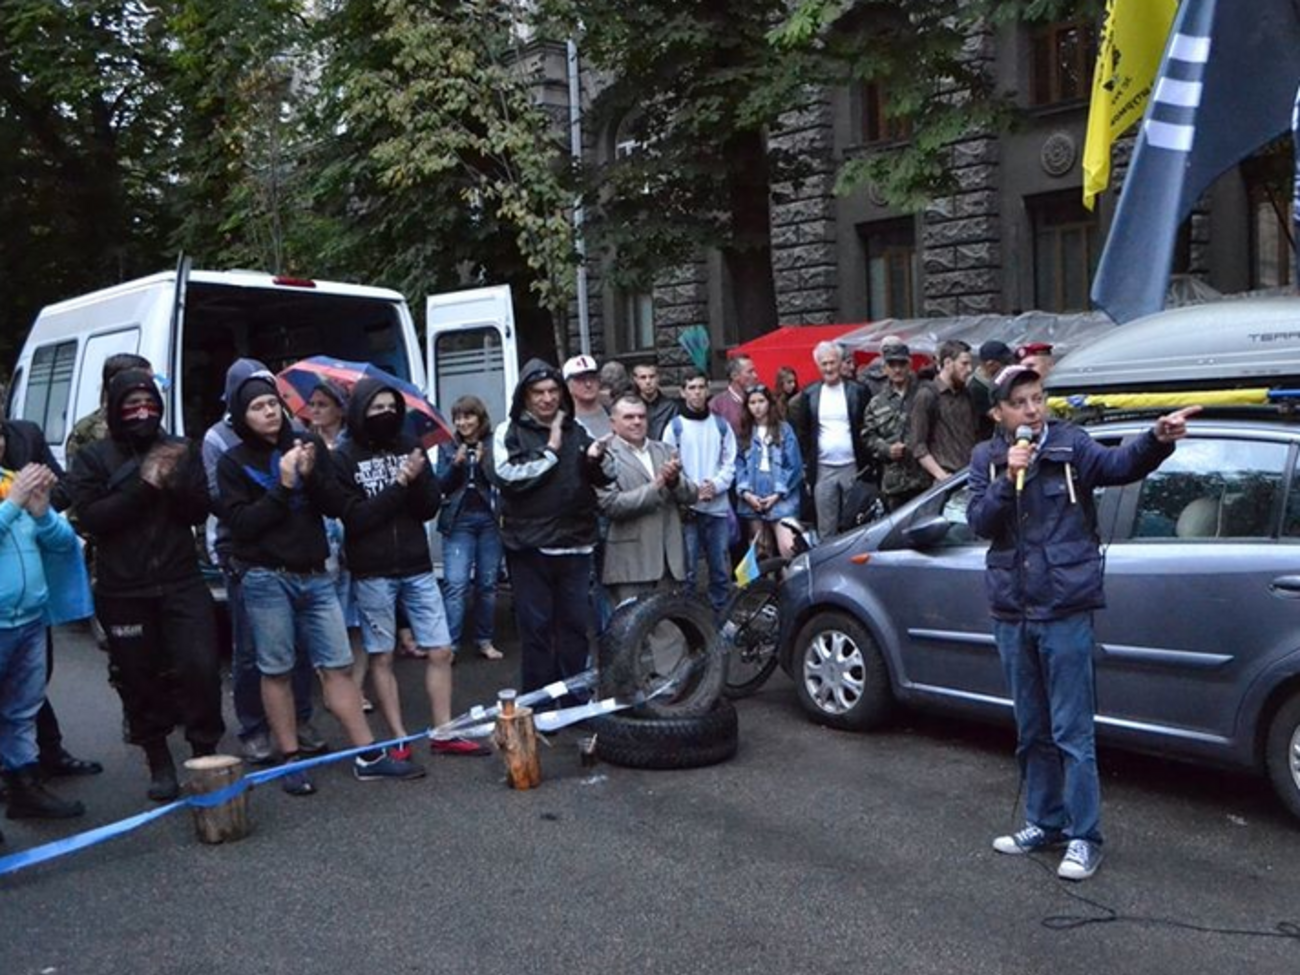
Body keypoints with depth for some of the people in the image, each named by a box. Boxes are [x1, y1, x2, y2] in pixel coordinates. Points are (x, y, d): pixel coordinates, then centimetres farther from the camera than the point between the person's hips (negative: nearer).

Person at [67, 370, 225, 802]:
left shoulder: (181, 451, 7)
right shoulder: (93, 458, 2)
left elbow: (200, 512, 4)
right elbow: (90, 518, -9)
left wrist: (175, 484, -16)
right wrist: (143, 486, -18)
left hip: (181, 581, 1)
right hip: (123, 591, 0)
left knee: (201, 667, -9)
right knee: (140, 678, 6)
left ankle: (205, 752, 7)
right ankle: (160, 765, 21)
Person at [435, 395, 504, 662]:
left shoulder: (494, 444, 2)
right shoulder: (447, 447, 8)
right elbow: (440, 486, 3)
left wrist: (485, 462, -18)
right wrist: (455, 464, -12)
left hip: (489, 520, 0)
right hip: (458, 521, 0)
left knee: (487, 583, 7)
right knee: (456, 584, -7)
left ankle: (485, 640, 17)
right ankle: (450, 644, -6)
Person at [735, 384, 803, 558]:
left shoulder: (784, 430, 5)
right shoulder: (744, 433, 13)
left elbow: (794, 465, -1)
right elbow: (739, 465, 6)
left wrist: (778, 494, -9)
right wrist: (745, 492, -8)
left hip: (781, 498, -3)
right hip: (752, 500, 3)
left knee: (788, 547, -17)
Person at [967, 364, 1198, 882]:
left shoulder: (1071, 446, -5)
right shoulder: (986, 459, 5)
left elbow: (1120, 463, -24)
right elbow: (979, 521, -5)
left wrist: (1158, 439, -43)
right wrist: (1009, 478, -19)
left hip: (1065, 610, -4)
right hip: (1012, 611, 4)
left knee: (1072, 732, -1)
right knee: (1032, 732, 16)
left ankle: (1084, 837, 10)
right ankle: (1044, 822, 30)